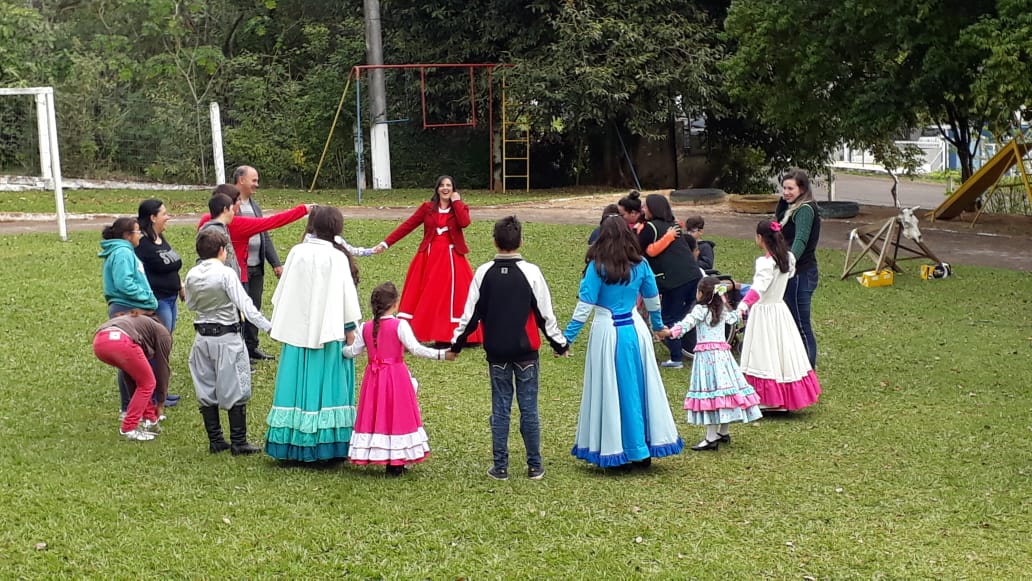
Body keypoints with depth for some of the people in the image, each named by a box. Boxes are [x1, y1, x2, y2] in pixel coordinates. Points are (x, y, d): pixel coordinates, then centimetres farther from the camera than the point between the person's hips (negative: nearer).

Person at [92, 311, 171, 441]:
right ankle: (128, 428, 11)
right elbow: (162, 367, 26)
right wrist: (160, 402, 35)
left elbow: (130, 375, 42)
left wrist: (138, 402, 47)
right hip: (121, 341, -7)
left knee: (140, 379, 28)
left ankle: (149, 420, 29)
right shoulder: (162, 333, 28)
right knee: (147, 383, 15)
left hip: (99, 341, 7)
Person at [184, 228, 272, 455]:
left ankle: (215, 441, 17)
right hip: (227, 338, -5)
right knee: (235, 391, 2)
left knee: (206, 392, 11)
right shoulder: (226, 274, -15)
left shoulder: (192, 275, 1)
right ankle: (238, 442, 3)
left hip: (203, 337, 6)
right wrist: (268, 326, -21)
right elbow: (245, 305, -21)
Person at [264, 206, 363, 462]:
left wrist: (282, 325, 17)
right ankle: (327, 444, 3)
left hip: (298, 332, 3)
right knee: (326, 386, 2)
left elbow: (283, 293, 6)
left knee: (298, 384, 8)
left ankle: (293, 443, 12)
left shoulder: (296, 253, -1)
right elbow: (346, 296, -6)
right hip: (328, 332, -3)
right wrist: (350, 329, 4)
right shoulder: (337, 257, -10)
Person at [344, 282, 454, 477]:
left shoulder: (365, 328, 1)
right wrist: (441, 354, -18)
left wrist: (343, 348, 29)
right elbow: (416, 349, -20)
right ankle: (395, 462, 6)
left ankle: (378, 456, 13)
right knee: (396, 415, 4)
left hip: (374, 378, 4)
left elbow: (352, 352, 7)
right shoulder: (400, 325, -12)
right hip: (397, 377, -4)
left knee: (376, 415, 11)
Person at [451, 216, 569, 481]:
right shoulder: (531, 272, -10)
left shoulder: (483, 273, -4)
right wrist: (560, 344, 8)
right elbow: (545, 314, -5)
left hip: (496, 351, 2)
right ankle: (534, 467, 12)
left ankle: (500, 467, 11)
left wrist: (456, 344, 12)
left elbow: (471, 313, 0)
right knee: (529, 408, 6)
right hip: (526, 351, -1)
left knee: (500, 408, 8)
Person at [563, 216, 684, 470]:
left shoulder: (598, 267, -10)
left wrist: (567, 338, -8)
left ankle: (615, 451, 10)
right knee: (639, 388, 12)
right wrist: (658, 325, 31)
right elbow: (653, 300, 14)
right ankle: (643, 451, 19)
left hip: (607, 333, -4)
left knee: (610, 392, 5)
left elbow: (585, 305, -12)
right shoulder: (640, 265, 3)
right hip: (635, 330, 4)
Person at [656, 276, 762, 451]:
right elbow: (732, 318, 35)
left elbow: (687, 323, -24)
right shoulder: (723, 310, 13)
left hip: (706, 355, -8)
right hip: (722, 353, 8)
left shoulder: (701, 309, -8)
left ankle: (711, 438, -16)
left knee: (710, 393, -11)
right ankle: (723, 432, 22)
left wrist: (669, 332, -35)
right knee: (724, 388, 12)